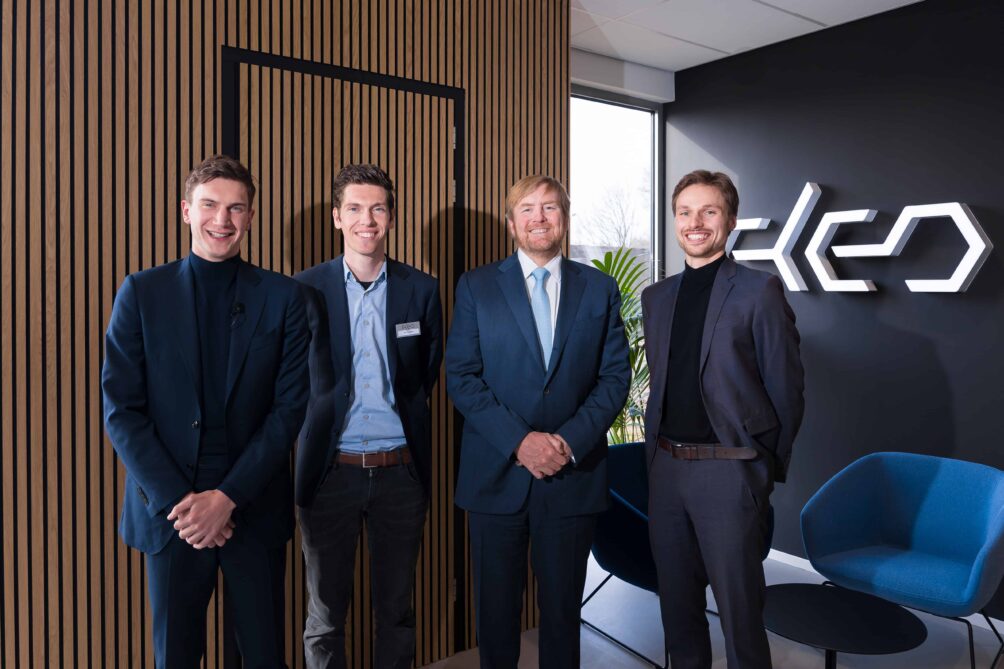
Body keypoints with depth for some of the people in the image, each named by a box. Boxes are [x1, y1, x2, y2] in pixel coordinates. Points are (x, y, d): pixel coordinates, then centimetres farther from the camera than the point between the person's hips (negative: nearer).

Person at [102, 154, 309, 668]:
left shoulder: (283, 297, -1)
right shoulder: (142, 292, 0)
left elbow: (290, 407, -4)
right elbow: (120, 409, -3)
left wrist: (228, 496, -11)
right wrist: (176, 501, -10)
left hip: (255, 508, 0)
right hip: (167, 509, 0)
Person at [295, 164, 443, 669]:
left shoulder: (421, 289, 2)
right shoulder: (307, 289, -1)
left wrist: (397, 413, 6)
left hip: (400, 471, 1)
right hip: (331, 471, -1)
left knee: (397, 608, 15)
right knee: (325, 614, 12)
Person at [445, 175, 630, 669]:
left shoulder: (599, 289, 6)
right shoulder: (476, 286, 2)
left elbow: (615, 377, 2)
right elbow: (461, 377, -4)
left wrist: (569, 440, -12)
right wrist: (519, 441, -14)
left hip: (574, 475, 1)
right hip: (497, 474, 0)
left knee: (563, 605, 13)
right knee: (496, 605, 12)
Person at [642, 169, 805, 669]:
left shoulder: (759, 291, -6)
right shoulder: (656, 296, 11)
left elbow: (786, 389, -5)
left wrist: (769, 468, -1)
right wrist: (657, 450, 10)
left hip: (729, 471, -5)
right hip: (666, 469, 6)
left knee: (739, 609, 6)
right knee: (676, 604, 17)